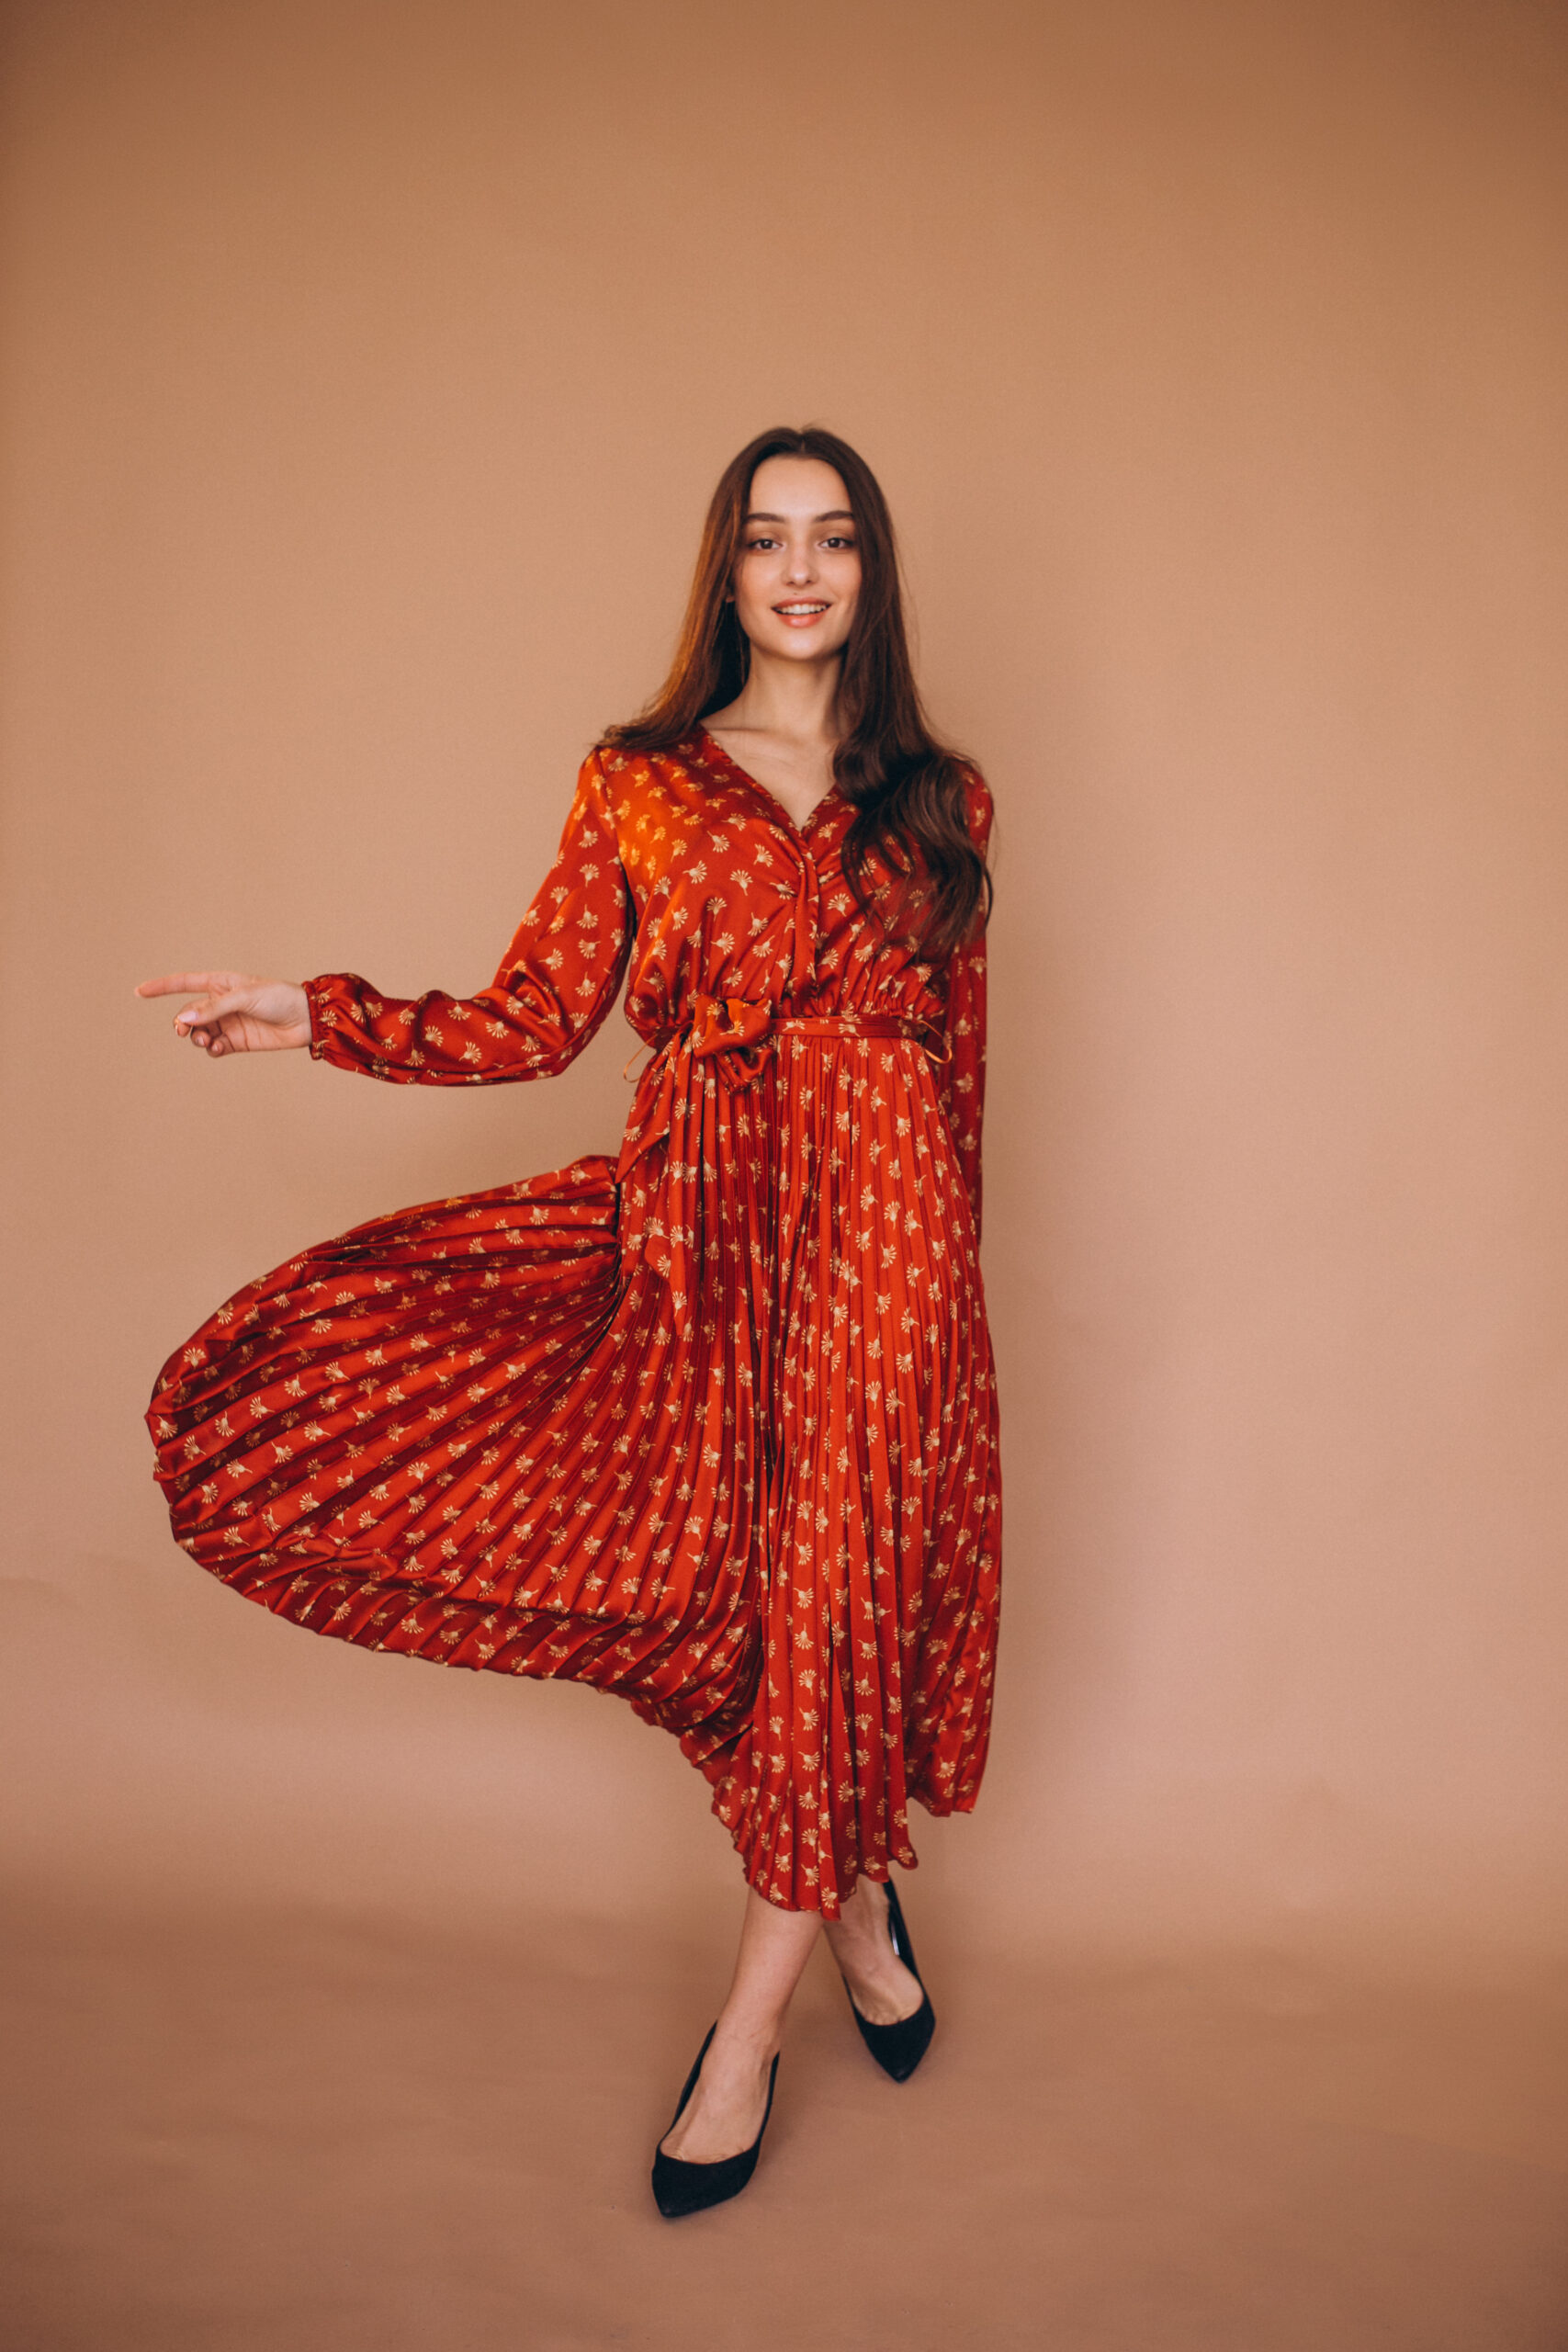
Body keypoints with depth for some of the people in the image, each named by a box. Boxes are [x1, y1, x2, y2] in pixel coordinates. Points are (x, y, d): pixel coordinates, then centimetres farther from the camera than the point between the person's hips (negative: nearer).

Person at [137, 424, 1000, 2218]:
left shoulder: (940, 802, 9)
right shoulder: (636, 786, 7)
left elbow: (959, 1061, 13)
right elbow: (534, 1020, 2)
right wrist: (318, 1020, -9)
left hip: (876, 1229, 0)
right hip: (689, 1224, 1)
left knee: (838, 1588, -1)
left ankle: (750, 2024, 21)